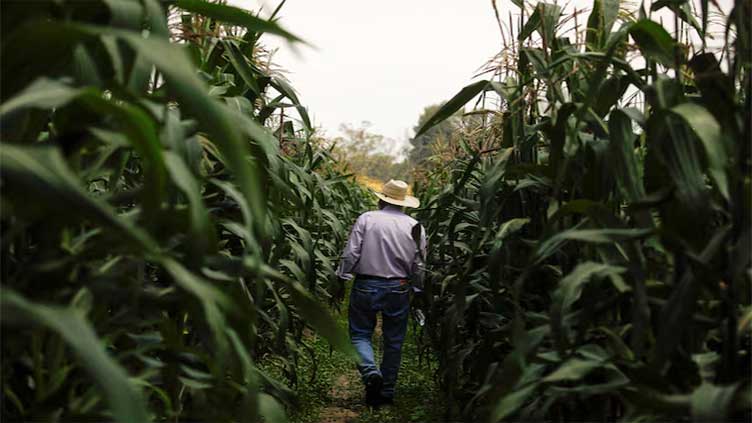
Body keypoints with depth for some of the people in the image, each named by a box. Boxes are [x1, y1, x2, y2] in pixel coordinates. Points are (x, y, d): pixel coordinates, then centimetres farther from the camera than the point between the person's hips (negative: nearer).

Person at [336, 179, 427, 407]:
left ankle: (370, 370, -15)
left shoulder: (366, 219, -5)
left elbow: (351, 254, -8)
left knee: (360, 333, 10)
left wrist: (342, 277, 3)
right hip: (398, 289, 2)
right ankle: (386, 392, 19)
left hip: (366, 286, -2)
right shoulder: (415, 226, 1)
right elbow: (417, 266, 2)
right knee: (393, 341, 12)